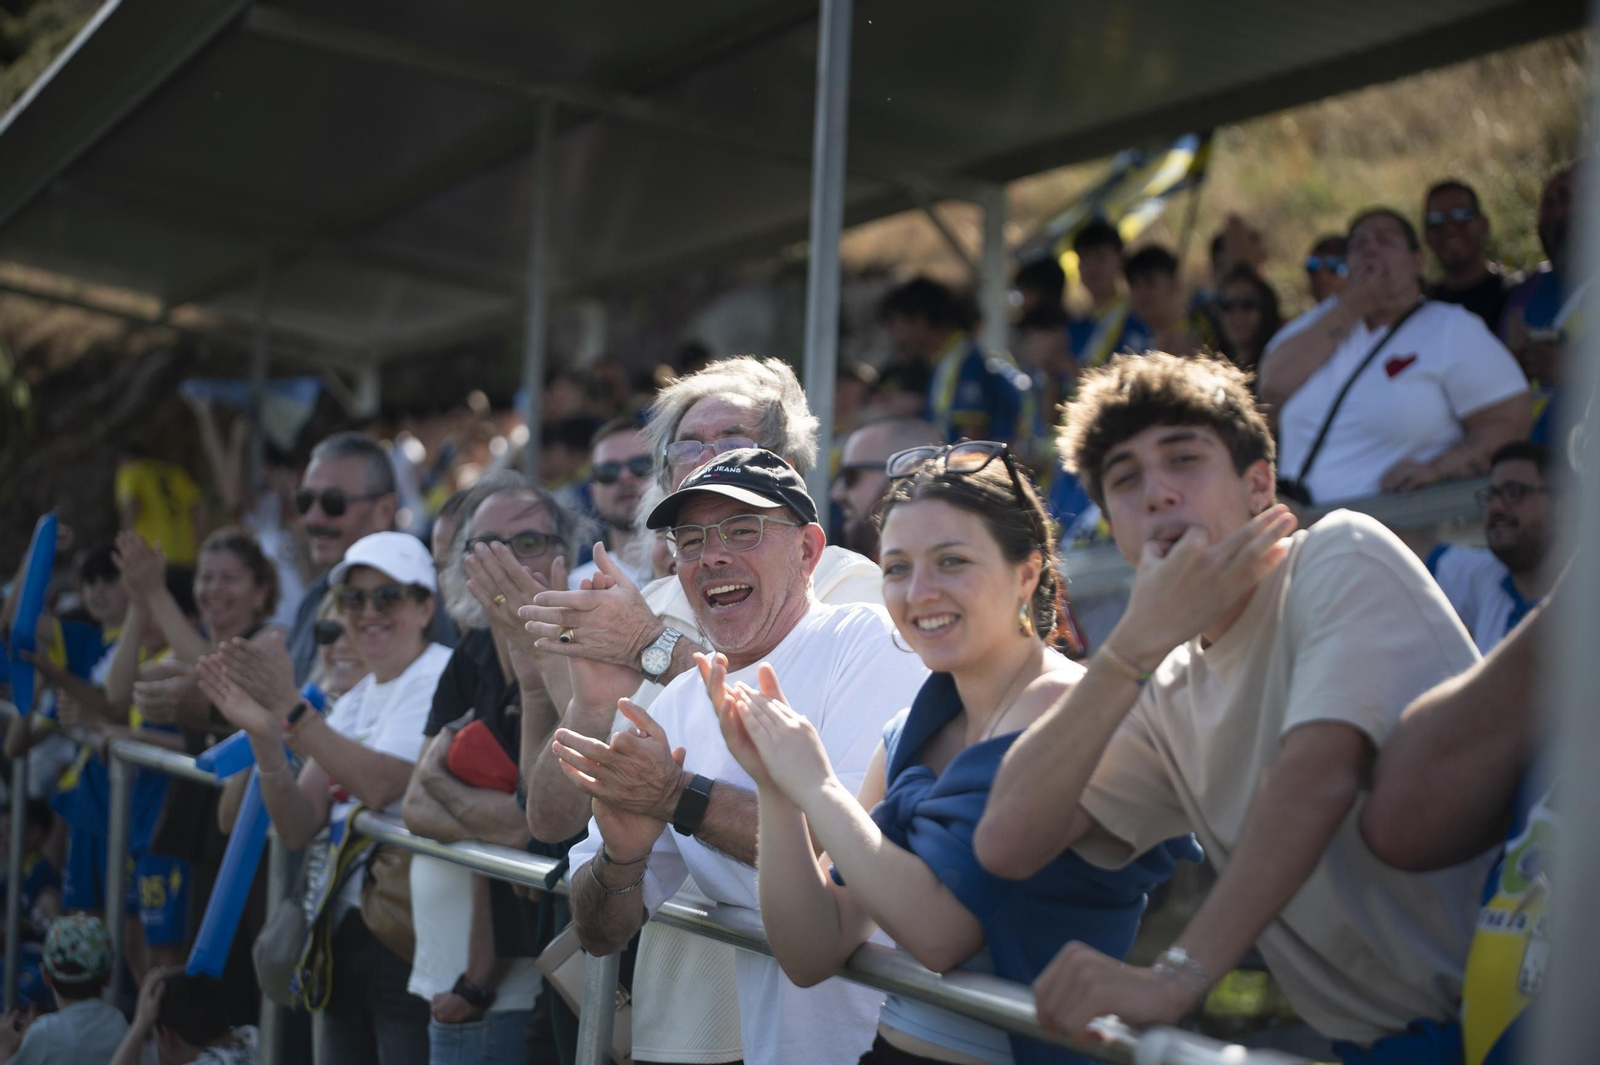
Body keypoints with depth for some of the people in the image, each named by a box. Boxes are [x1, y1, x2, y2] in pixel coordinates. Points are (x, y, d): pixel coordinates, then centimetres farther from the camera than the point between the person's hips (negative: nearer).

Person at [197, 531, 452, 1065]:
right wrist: (264, 735, -9)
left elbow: (382, 785, -21)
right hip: (342, 928, 8)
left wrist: (291, 709, -23)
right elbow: (300, 827, 6)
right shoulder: (353, 701, 16)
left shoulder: (443, 677, -8)